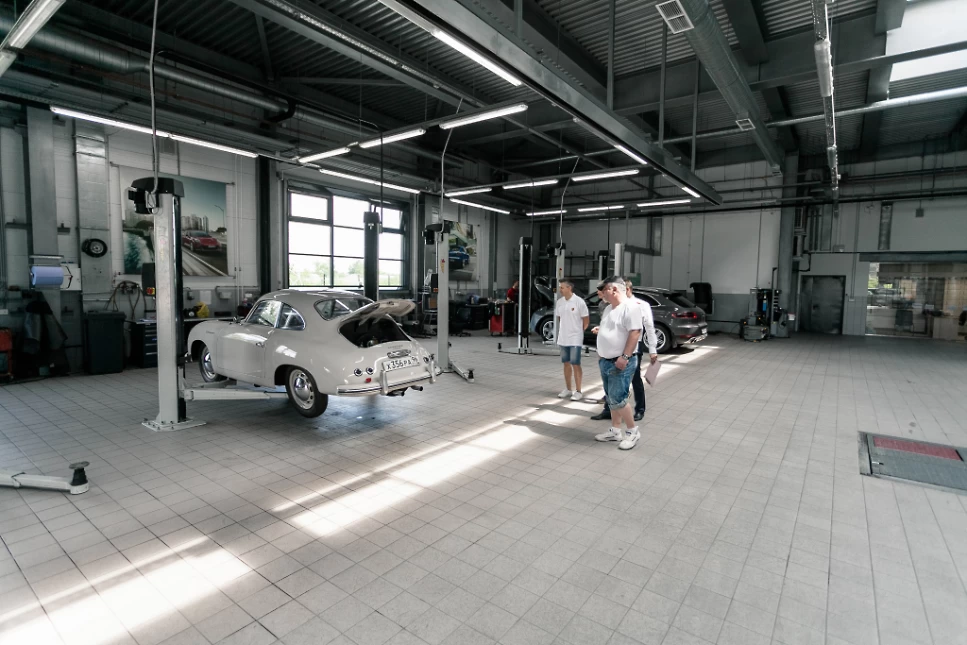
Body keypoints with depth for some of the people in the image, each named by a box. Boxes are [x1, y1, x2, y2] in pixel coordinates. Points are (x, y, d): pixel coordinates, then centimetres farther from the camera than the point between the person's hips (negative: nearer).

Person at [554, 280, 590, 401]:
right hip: (563, 338, 5)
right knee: (566, 363, 13)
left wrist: (578, 331, 4)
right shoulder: (559, 302, 4)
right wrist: (562, 331, 12)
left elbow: (586, 320, -5)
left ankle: (578, 391, 6)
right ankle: (568, 389, 23)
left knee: (575, 364, -3)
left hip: (575, 339, -5)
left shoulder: (579, 302, -12)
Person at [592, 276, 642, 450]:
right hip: (605, 362, 9)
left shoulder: (630, 307, -16)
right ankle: (615, 431, 23)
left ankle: (632, 431, 10)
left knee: (618, 400, -7)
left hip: (620, 363, -9)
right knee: (611, 399, 13)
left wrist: (625, 357, -25)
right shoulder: (609, 308, 14)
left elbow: (635, 333, -22)